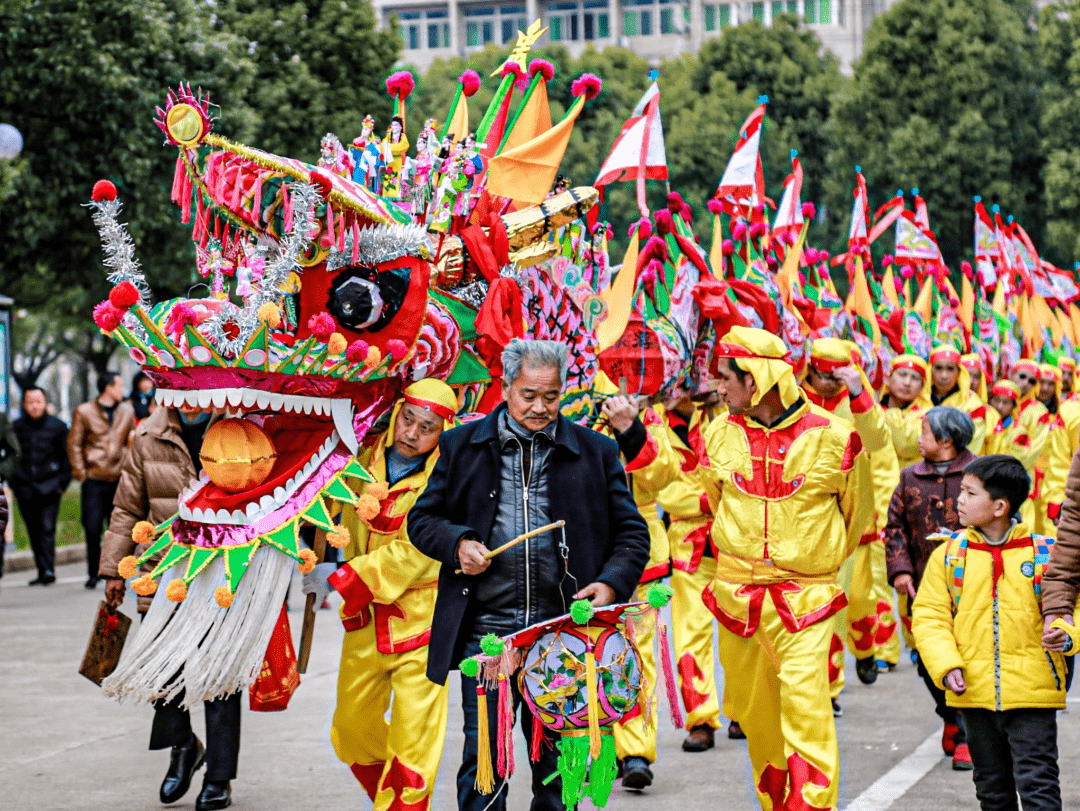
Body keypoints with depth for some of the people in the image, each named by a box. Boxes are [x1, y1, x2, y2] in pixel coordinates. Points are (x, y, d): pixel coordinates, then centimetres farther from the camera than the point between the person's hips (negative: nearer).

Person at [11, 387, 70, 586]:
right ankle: (43, 571, 10)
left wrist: (62, 483, 1)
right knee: (34, 532, 4)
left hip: (49, 487, -2)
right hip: (25, 487, 2)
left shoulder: (58, 426, 3)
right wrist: (11, 481, 7)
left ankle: (48, 569, -18)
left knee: (47, 528, -14)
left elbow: (67, 457, 8)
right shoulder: (16, 427, 5)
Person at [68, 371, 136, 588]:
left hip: (119, 479, 2)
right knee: (93, 529, -2)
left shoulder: (127, 411, 13)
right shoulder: (84, 412, 2)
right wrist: (80, 473, -4)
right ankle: (93, 575, 9)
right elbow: (74, 444, 3)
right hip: (94, 479, -2)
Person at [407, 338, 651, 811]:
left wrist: (612, 584, -9)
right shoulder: (462, 446, 8)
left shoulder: (596, 452, 8)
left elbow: (631, 533, 9)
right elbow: (422, 519, 13)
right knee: (482, 763, -3)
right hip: (486, 631, -1)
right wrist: (457, 542, -7)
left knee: (558, 763, 8)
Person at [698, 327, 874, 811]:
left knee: (804, 695, -16)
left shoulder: (830, 438, -8)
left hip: (805, 597, -4)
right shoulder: (721, 434, 2)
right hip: (735, 593, 4)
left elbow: (859, 513, 8)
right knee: (752, 706, 9)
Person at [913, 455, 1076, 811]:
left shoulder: (1044, 551, -3)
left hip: (1031, 691, -3)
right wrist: (946, 666, -10)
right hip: (975, 690, 3)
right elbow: (929, 616, 4)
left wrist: (1066, 635, -18)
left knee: (1037, 782, -7)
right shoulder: (949, 554, 3)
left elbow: (1071, 606, 3)